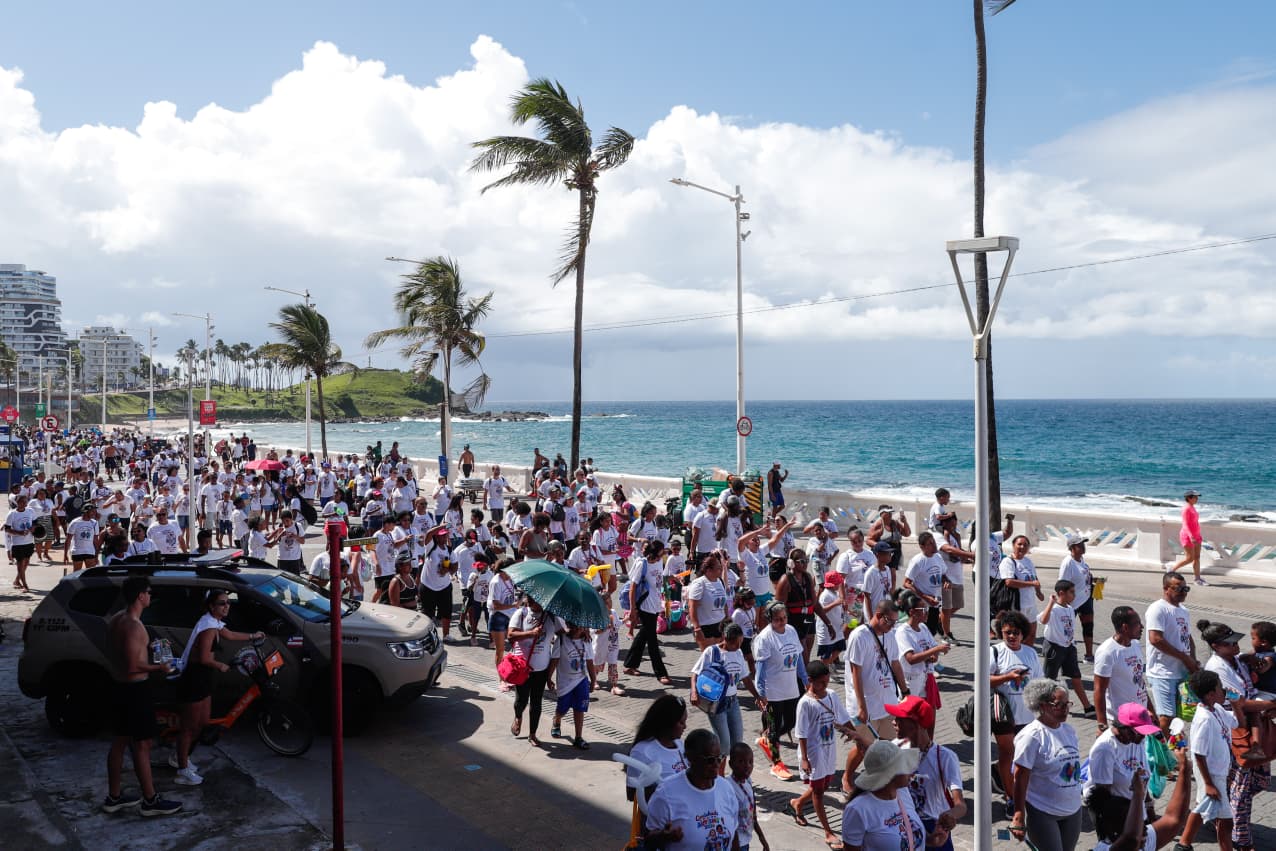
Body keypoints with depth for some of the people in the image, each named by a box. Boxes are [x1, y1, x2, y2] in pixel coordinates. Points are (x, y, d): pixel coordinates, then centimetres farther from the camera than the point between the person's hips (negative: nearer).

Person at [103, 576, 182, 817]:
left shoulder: (115, 620, 8)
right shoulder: (133, 626, -23)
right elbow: (133, 666, -25)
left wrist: (150, 661, 18)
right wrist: (159, 668, -11)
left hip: (119, 687, 10)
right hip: (135, 689, -10)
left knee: (119, 742, 17)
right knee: (142, 745, -1)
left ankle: (114, 797, 27)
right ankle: (150, 801, 7)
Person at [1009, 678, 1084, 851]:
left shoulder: (1069, 730, 6)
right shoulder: (1031, 736, -16)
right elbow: (1020, 780, -16)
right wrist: (1019, 819, -16)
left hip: (1072, 811, 7)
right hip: (1042, 814, -7)